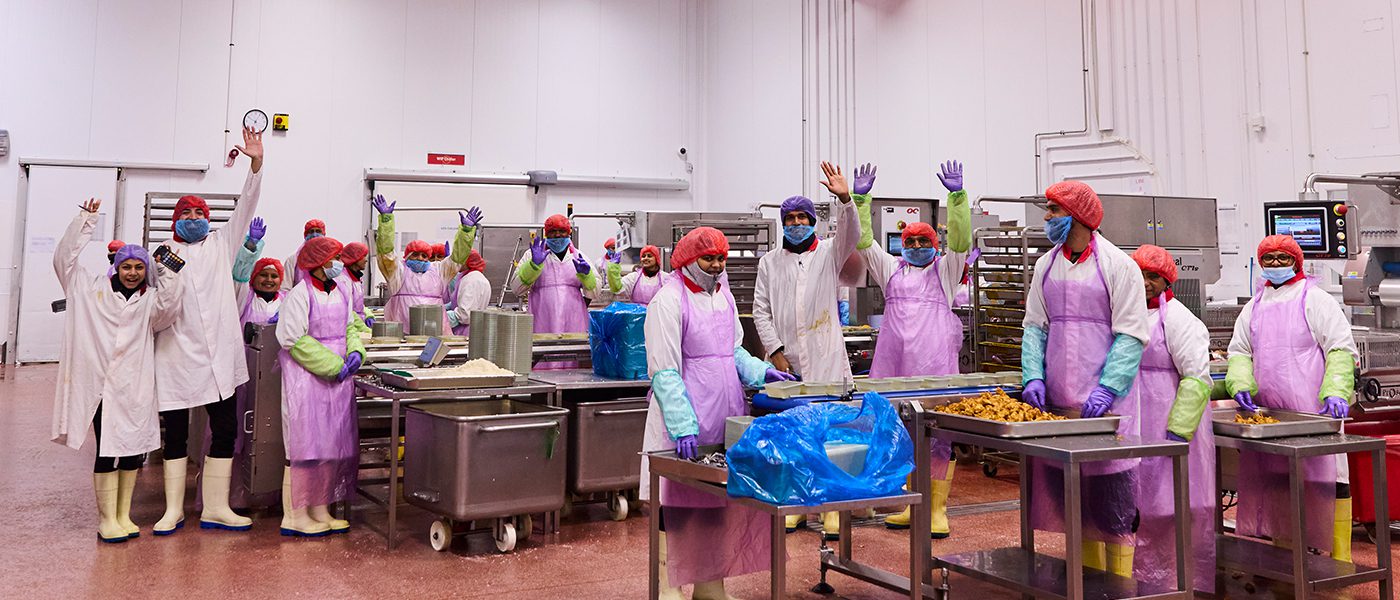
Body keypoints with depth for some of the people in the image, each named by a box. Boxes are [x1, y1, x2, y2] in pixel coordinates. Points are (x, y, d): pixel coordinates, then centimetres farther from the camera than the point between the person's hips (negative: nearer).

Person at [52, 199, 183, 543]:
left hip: (136, 386, 2)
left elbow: (168, 311, -10)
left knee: (134, 450, 6)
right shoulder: (93, 290, 10)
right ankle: (106, 519, 5)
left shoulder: (151, 299, 11)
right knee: (106, 451, -4)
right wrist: (86, 220, 3)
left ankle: (123, 515, 20)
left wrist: (169, 273, -15)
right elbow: (64, 259, 5)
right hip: (102, 382, -2)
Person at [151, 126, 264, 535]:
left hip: (218, 353, 2)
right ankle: (174, 509, 16)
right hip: (176, 354, -1)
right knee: (175, 431, 6)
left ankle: (216, 508, 12)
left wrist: (256, 165, -9)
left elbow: (245, 208, 1)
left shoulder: (221, 244, 11)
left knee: (225, 428, 3)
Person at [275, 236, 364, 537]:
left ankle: (320, 510, 20)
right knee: (306, 444, -5)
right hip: (308, 379, -8)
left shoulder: (341, 292, 11)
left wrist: (356, 352, -2)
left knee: (332, 442, 10)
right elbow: (294, 339, -17)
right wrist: (334, 365, -17)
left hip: (338, 379, 8)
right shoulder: (300, 294, -12)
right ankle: (295, 515, 4)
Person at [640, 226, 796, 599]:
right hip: (686, 417, -7)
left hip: (725, 414, 8)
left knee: (720, 499, 11)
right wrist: (683, 426, -23)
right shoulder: (669, 300, -11)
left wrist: (761, 372, 6)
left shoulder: (722, 295, 14)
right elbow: (664, 372, -17)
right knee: (676, 501, -1)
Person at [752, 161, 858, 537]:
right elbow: (761, 310, 9)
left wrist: (845, 200, -28)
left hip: (825, 361, -1)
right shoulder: (769, 262, 13)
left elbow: (851, 236, -11)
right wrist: (775, 351, -3)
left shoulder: (828, 254, 10)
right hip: (785, 362, 2)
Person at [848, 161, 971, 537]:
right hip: (894, 364, 3)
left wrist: (957, 195, -14)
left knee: (939, 433, -4)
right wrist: (859, 200, 2)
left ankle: (937, 510, 2)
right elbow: (863, 241, 11)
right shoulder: (891, 269, 18)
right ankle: (908, 505, 17)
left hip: (936, 363, -3)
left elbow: (961, 239, -3)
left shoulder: (946, 269, 12)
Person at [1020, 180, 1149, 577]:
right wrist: (1033, 377, -4)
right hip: (1057, 401, 5)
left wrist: (1106, 389, -19)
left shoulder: (1117, 266, -5)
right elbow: (1034, 326, 11)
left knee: (1111, 500, -2)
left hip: (1104, 400, -5)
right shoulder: (1046, 266, 11)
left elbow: (1130, 336, -9)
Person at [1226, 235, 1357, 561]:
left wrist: (1335, 392, -17)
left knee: (1326, 479, -6)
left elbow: (1341, 349, -3)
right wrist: (1241, 384, -1)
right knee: (1276, 480, 9)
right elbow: (1239, 350, 18)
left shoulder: (1315, 300, 2)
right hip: (1267, 412, 5)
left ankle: (1339, 558, 0)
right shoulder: (1254, 307, 17)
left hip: (1313, 411, -5)